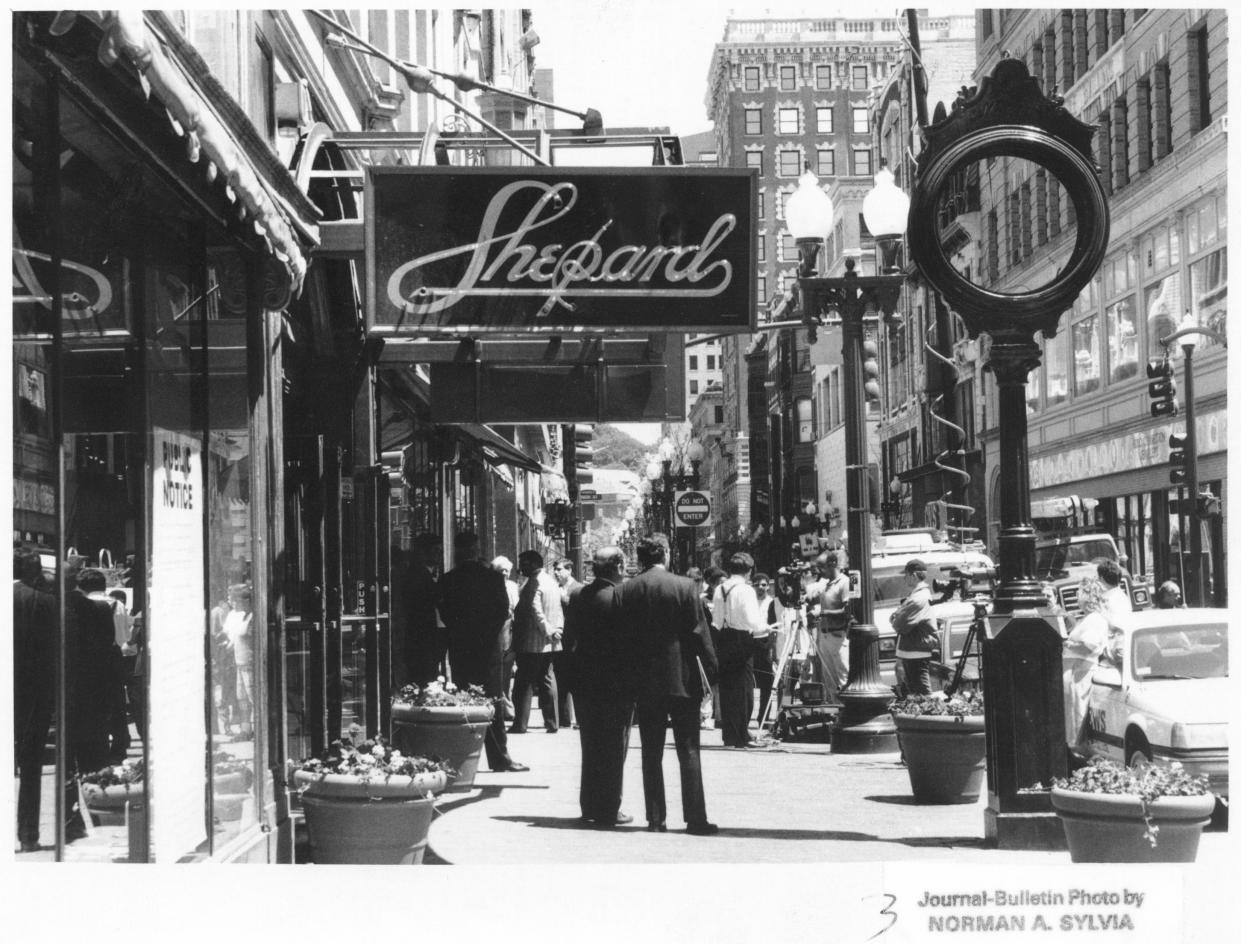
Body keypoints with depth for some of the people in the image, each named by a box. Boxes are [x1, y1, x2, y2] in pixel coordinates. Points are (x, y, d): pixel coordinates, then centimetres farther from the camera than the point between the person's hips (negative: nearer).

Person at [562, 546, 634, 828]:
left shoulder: (576, 595, 1)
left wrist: (570, 674, 13)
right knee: (614, 749, 4)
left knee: (590, 747, 17)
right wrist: (632, 682, -7)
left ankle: (589, 807, 22)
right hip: (615, 685, -6)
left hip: (583, 682, 6)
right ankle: (608, 811, 5)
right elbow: (630, 643, -15)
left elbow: (569, 639, 5)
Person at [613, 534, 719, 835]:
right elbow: (700, 633, -7)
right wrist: (711, 671, 0)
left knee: (651, 752, 9)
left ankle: (655, 818, 9)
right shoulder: (684, 586, -8)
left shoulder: (623, 591, 0)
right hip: (681, 679, -2)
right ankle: (695, 818, -1)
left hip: (644, 682, 3)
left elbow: (620, 637, 3)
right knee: (689, 751, 1)